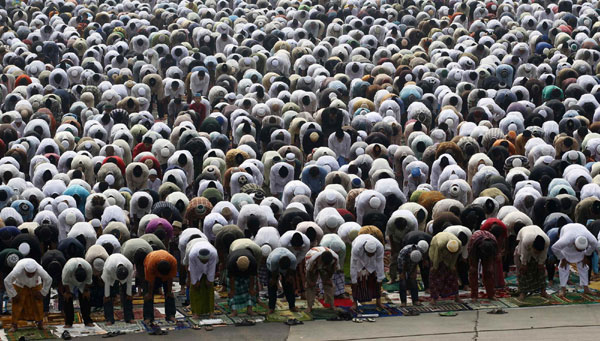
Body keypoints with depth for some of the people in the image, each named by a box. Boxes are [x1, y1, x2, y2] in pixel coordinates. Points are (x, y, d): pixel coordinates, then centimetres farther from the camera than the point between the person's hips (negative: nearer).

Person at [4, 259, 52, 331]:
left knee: (38, 301, -6)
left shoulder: (39, 269, -38)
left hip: (35, 284, 1)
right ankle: (14, 325, 1)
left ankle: (40, 323, 7)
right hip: (20, 284, -1)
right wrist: (14, 294, -22)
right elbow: (7, 281, -30)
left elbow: (48, 280, -20)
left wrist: (42, 292, -13)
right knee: (17, 303, -9)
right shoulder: (18, 270, -42)